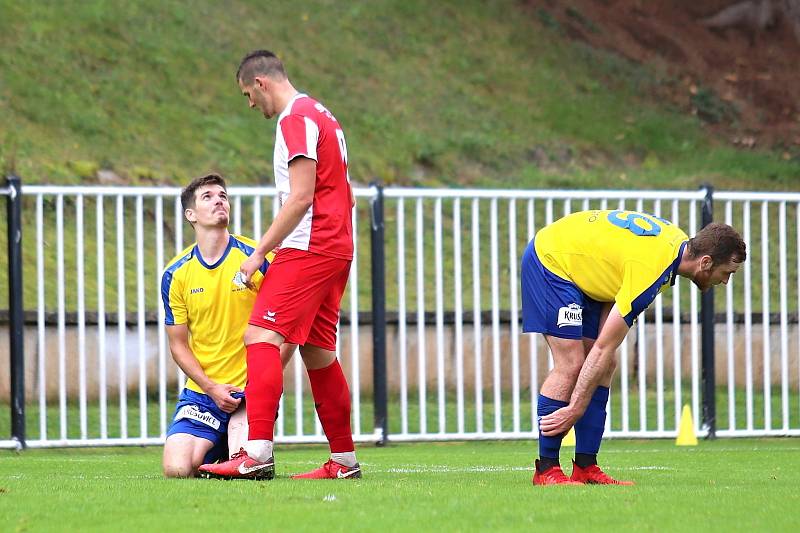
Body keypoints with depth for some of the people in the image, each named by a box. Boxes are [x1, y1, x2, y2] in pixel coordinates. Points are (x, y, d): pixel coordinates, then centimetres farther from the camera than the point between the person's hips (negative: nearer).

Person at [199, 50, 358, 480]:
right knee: (318, 352, 12)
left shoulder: (296, 118, -10)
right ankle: (344, 461, 14)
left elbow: (301, 197, -18)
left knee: (261, 335, -16)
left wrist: (259, 252, -14)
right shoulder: (321, 115, 21)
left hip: (307, 249, -10)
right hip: (336, 249, 10)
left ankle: (257, 452, -27)